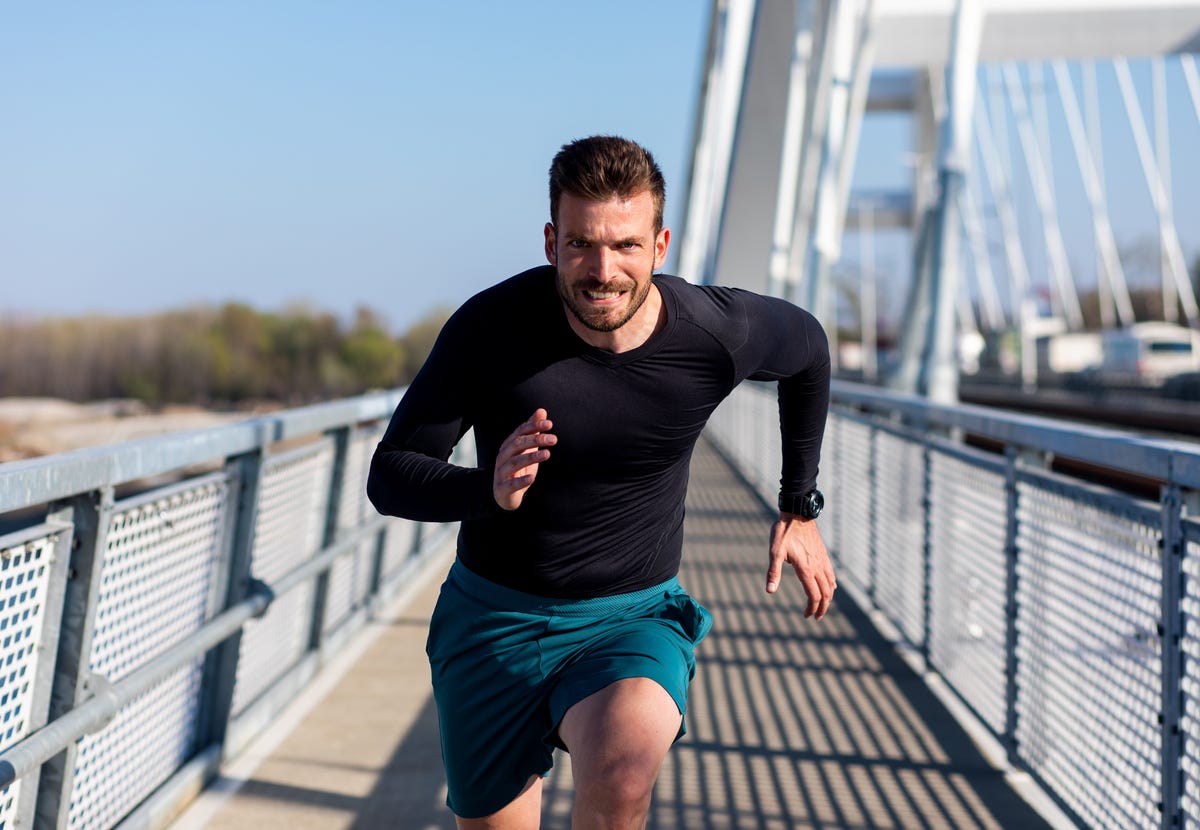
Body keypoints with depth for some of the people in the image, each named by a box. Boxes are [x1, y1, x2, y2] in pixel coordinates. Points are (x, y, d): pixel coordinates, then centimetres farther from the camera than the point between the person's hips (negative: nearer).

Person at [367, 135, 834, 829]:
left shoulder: (719, 333, -14)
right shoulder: (491, 327, -17)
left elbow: (808, 346, 10)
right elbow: (390, 475, -12)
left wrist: (801, 509, 13)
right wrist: (490, 489, -34)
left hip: (632, 618, -1)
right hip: (492, 620, 1)